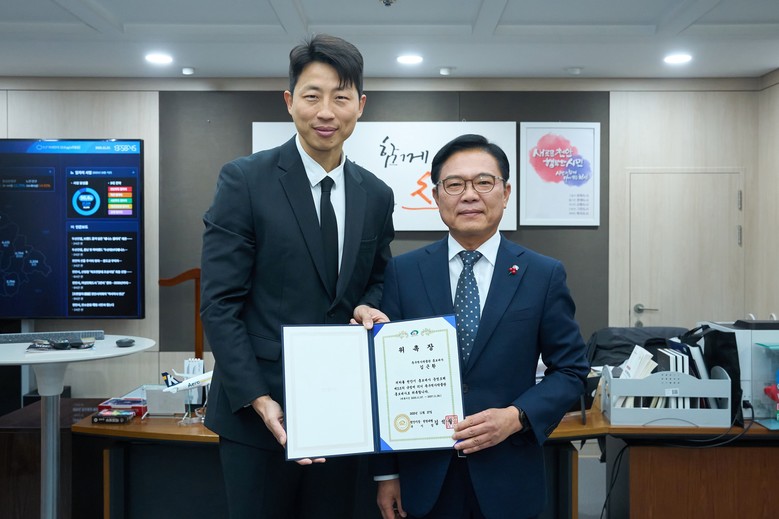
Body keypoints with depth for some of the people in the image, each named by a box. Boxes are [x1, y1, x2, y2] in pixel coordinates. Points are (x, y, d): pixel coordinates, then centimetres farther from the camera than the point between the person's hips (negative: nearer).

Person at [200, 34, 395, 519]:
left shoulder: (377, 196, 5)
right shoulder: (244, 180, -8)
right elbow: (220, 304, -10)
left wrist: (368, 306, -7)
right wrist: (259, 401, -17)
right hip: (256, 414, -3)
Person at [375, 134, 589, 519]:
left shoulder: (544, 275, -2)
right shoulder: (403, 272, -1)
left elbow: (570, 369, 2)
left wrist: (516, 416, -14)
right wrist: (386, 473, 0)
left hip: (508, 480, 0)